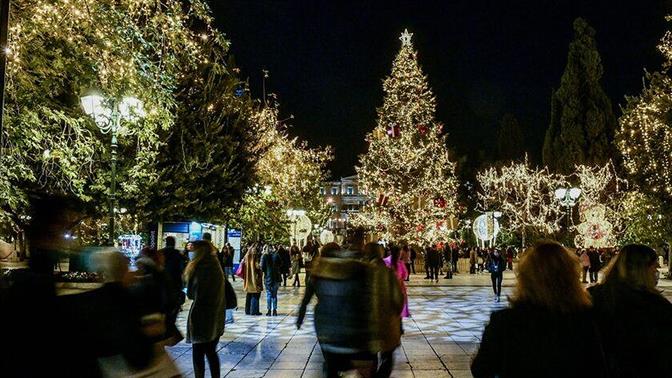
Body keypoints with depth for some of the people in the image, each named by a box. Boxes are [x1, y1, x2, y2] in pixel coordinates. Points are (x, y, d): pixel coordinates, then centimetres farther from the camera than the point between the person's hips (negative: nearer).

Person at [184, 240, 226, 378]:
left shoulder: (203, 268, -17)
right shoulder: (215, 265, 9)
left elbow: (192, 294, -13)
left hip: (202, 317, -8)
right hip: (216, 318, 8)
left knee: (198, 353, 3)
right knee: (211, 352, 16)